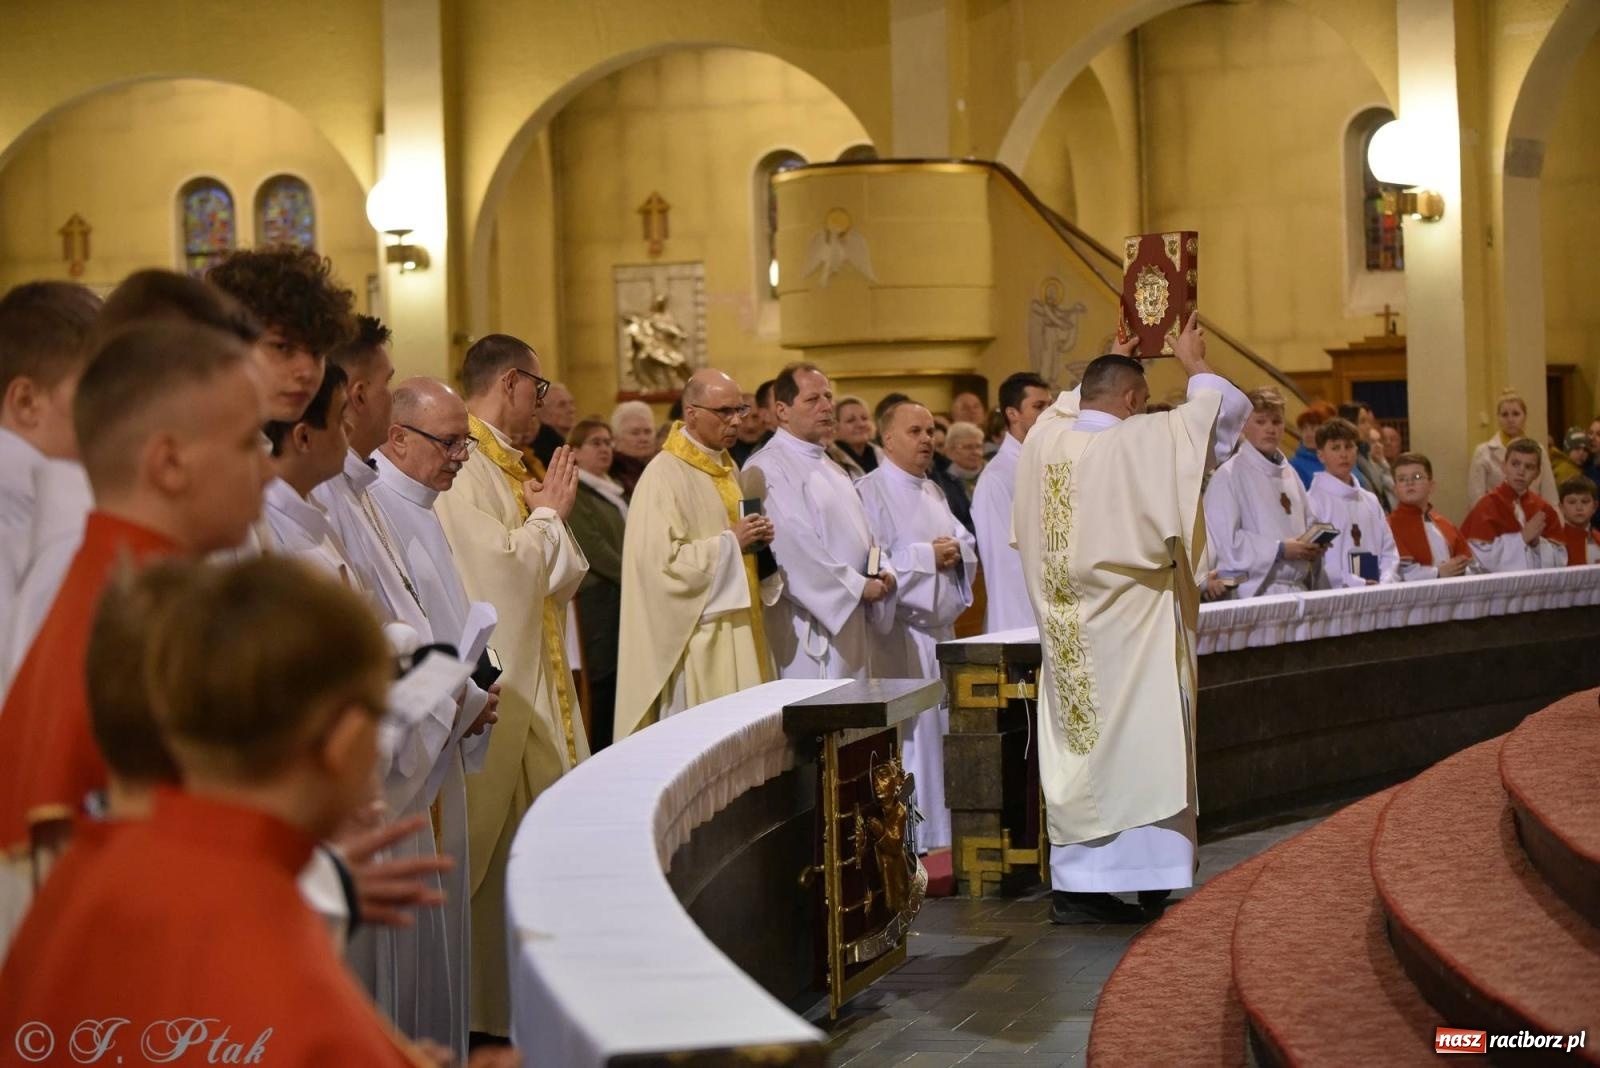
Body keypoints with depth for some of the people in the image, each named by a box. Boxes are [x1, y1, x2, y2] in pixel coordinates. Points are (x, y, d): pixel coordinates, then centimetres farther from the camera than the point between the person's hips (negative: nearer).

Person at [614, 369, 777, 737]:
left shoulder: (725, 467, 14)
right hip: (696, 639, -8)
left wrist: (755, 539, 3)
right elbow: (661, 560, -20)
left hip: (738, 630, 8)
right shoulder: (665, 475, -14)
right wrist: (729, 544, -18)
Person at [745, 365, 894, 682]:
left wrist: (882, 573, 0)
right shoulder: (770, 468, -11)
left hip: (850, 622, 9)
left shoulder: (831, 468, 19)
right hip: (810, 629, -9)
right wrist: (857, 585, -14)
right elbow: (795, 545, -19)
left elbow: (863, 533, 21)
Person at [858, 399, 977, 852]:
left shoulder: (933, 493, 17)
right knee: (909, 727, -9)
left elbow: (967, 543, 15)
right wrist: (927, 556, -16)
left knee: (942, 725, 10)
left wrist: (956, 551, -7)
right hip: (901, 632, -8)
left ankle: (939, 827, 19)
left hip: (940, 627, 8)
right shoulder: (872, 492, -9)